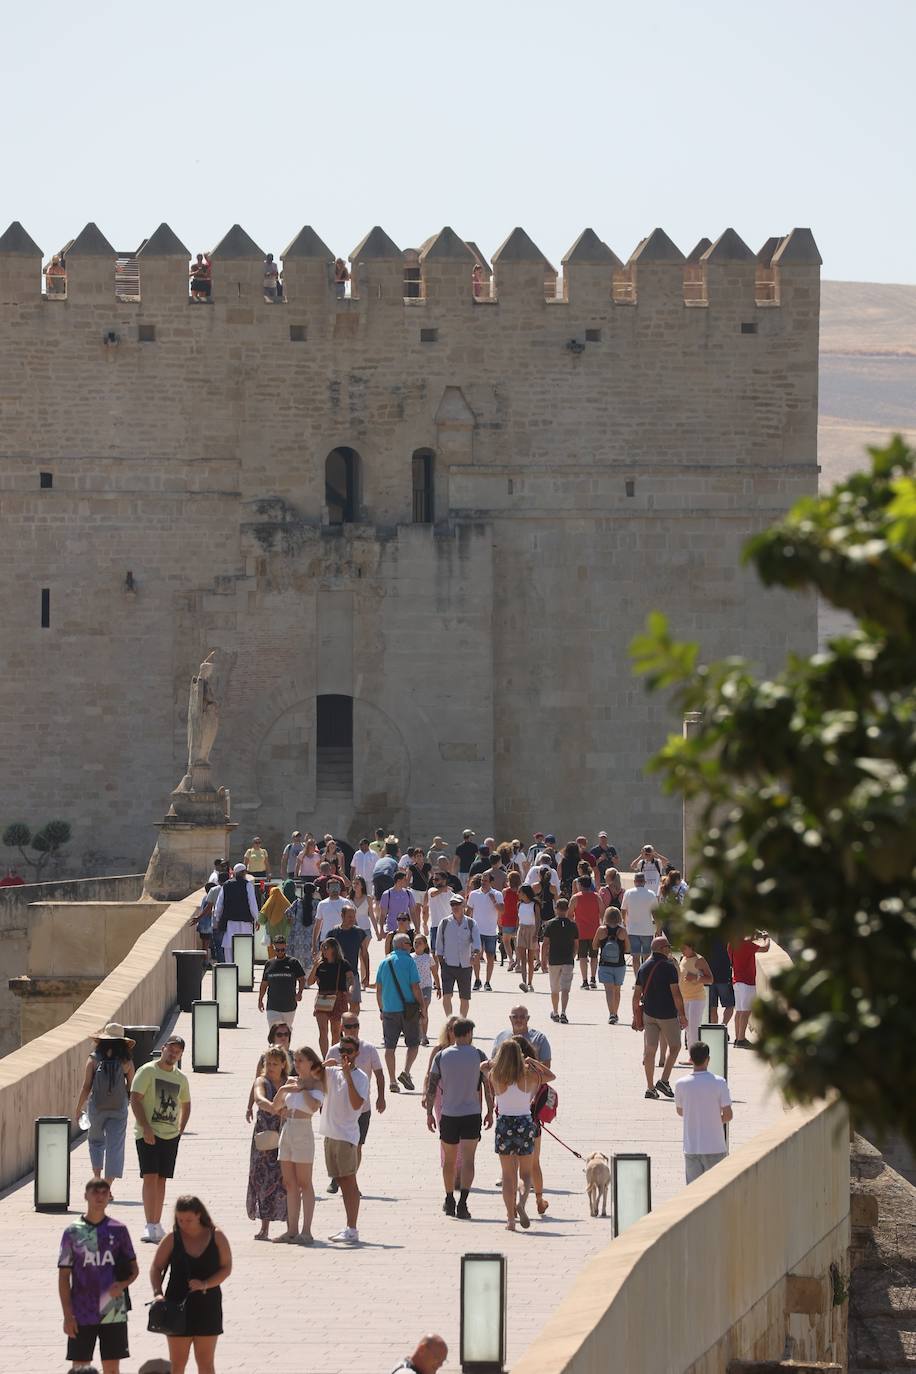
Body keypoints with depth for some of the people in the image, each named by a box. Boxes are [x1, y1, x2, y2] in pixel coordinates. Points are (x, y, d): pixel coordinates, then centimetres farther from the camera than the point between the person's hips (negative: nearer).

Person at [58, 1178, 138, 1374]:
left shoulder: (118, 1230, 3)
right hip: (81, 1314, -1)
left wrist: (123, 1284, -12)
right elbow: (63, 1277, 1)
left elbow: (134, 1269, 11)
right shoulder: (73, 1232, 0)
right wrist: (67, 1315, -5)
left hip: (113, 1312, 1)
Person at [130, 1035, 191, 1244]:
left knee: (161, 1180, 8)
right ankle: (149, 1227, -16)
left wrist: (180, 1130, 13)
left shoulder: (181, 1079, 12)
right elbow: (135, 1099, -10)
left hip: (170, 1135, 5)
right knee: (150, 1177, -13)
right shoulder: (147, 1071, -5)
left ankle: (157, 1225, 14)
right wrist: (145, 1127, -18)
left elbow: (186, 1105, 26)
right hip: (149, 1133, -5)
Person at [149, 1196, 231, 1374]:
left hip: (207, 1306, 0)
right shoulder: (173, 1238, -2)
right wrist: (157, 1292, -16)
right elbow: (156, 1268, 1)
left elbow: (226, 1268, -1)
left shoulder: (216, 1237, -2)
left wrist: (205, 1284, -17)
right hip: (178, 1305, 0)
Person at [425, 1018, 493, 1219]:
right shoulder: (478, 1056, -3)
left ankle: (449, 1202, 27)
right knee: (467, 1160, -5)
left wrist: (429, 1113, 9)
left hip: (448, 1114, 2)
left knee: (449, 1160, 17)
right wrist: (490, 1112, 8)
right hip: (472, 1114, -2)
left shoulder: (441, 1056, 1)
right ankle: (462, 1203, -19)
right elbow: (488, 1085, -2)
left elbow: (431, 1086, 1)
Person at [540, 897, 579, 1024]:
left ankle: (555, 1013, 29)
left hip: (554, 961, 0)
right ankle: (563, 1013, -22)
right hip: (568, 961, 0)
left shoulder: (550, 925, -4)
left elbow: (545, 944, -5)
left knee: (554, 989, 16)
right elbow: (576, 945, 6)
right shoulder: (573, 926, 0)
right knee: (565, 989, -5)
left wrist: (543, 960, 2)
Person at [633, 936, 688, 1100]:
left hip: (648, 1013, 5)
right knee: (674, 1046, 12)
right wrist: (682, 1015, -8)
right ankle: (664, 1080, 1)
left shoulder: (644, 967, 6)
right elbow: (676, 994, -15)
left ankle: (650, 1087, 4)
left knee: (650, 1050, 5)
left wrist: (636, 1015, 16)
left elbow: (636, 995, 8)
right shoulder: (669, 966, -11)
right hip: (668, 1015, -5)